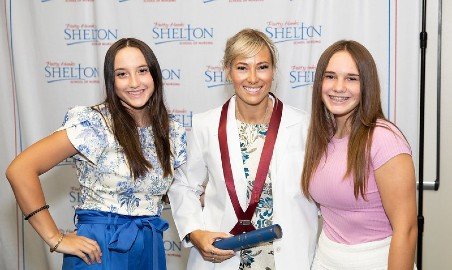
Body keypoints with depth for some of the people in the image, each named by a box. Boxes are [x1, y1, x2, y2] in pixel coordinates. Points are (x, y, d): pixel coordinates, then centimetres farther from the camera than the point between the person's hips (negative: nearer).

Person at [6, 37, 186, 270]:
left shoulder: (173, 133, 3)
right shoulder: (95, 124, -14)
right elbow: (20, 169, -19)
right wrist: (56, 240, -17)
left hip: (152, 249, 6)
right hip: (100, 250, -5)